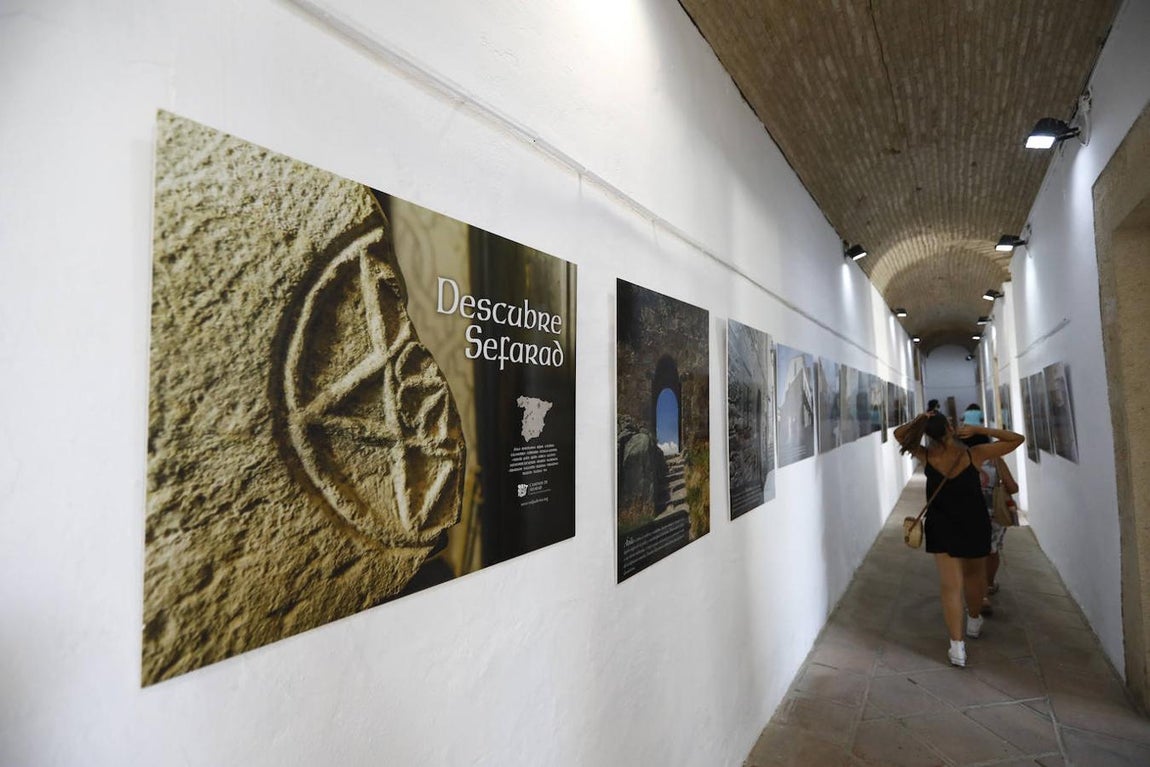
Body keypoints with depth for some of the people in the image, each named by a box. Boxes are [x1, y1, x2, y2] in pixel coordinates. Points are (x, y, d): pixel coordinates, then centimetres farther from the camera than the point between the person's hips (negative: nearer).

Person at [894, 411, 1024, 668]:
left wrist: (920, 421, -9)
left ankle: (957, 646, -2)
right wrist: (979, 429, -10)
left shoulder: (926, 457, -13)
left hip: (941, 528, 0)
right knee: (974, 575, 23)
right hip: (974, 526, 0)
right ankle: (974, 621, 46)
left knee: (950, 584, 1)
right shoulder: (974, 455, -16)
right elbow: (1017, 439, -8)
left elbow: (899, 434, 3)